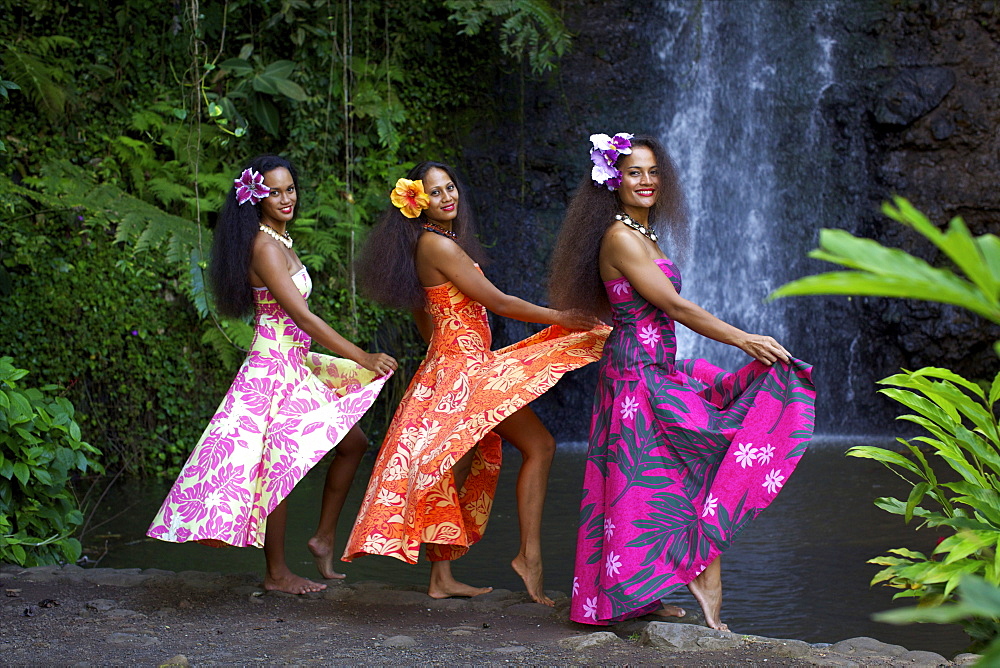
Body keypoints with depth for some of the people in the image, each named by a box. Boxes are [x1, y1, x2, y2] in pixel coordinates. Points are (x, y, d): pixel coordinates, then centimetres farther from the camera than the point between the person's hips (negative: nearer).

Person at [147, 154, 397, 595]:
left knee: (352, 442, 13)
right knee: (280, 462, -2)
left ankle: (323, 539, 21)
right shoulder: (265, 246, -17)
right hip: (273, 367, -10)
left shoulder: (280, 241, 12)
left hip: (292, 366, 10)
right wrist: (363, 358, -20)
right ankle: (277, 573, 8)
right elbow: (302, 316, -22)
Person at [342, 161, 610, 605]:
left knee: (453, 471, 10)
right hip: (464, 368, -10)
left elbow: (423, 318, 22)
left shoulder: (429, 244, 15)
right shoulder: (437, 244, -15)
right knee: (539, 445, -7)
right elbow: (497, 302, -15)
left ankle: (441, 579, 13)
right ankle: (530, 556, -8)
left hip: (445, 367, 10)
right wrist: (559, 317, -8)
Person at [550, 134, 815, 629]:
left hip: (657, 371, 9)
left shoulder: (643, 235, 16)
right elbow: (673, 305, -17)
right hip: (637, 371, -9)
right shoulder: (620, 237, -13)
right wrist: (744, 340, -15)